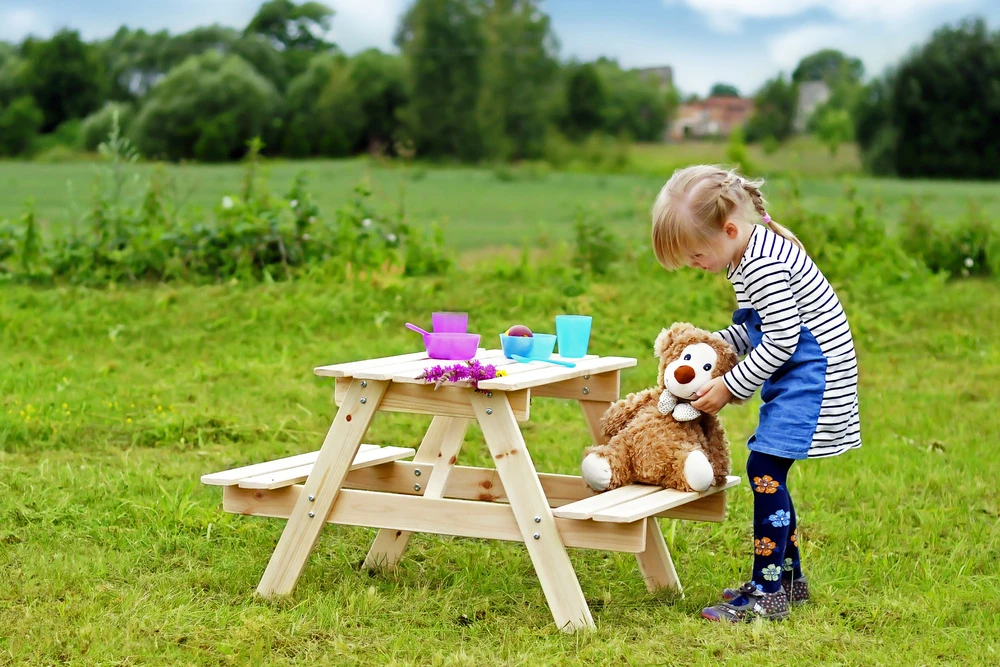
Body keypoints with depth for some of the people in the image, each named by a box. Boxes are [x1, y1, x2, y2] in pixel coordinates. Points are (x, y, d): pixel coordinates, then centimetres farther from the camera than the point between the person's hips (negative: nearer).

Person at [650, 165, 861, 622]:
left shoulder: (764, 264, -23)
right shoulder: (751, 253, 10)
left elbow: (781, 340, -23)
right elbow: (754, 329, 20)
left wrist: (730, 386, -15)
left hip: (815, 371, -11)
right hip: (794, 374, 11)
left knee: (764, 467, -13)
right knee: (769, 471, 12)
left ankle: (767, 592, -10)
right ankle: (788, 576, 23)